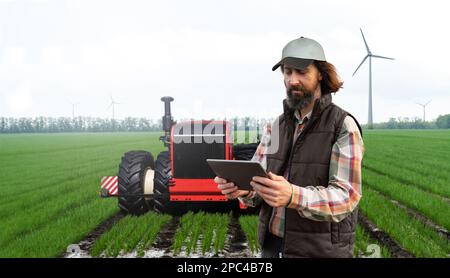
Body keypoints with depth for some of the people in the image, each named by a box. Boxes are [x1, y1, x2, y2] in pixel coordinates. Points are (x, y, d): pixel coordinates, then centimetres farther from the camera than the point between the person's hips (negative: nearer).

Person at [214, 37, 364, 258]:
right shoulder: (278, 125, 5)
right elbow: (257, 183, 4)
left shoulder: (344, 126, -13)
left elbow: (345, 197, -22)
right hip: (274, 247, 5)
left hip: (320, 252, -5)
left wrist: (292, 196, -40)